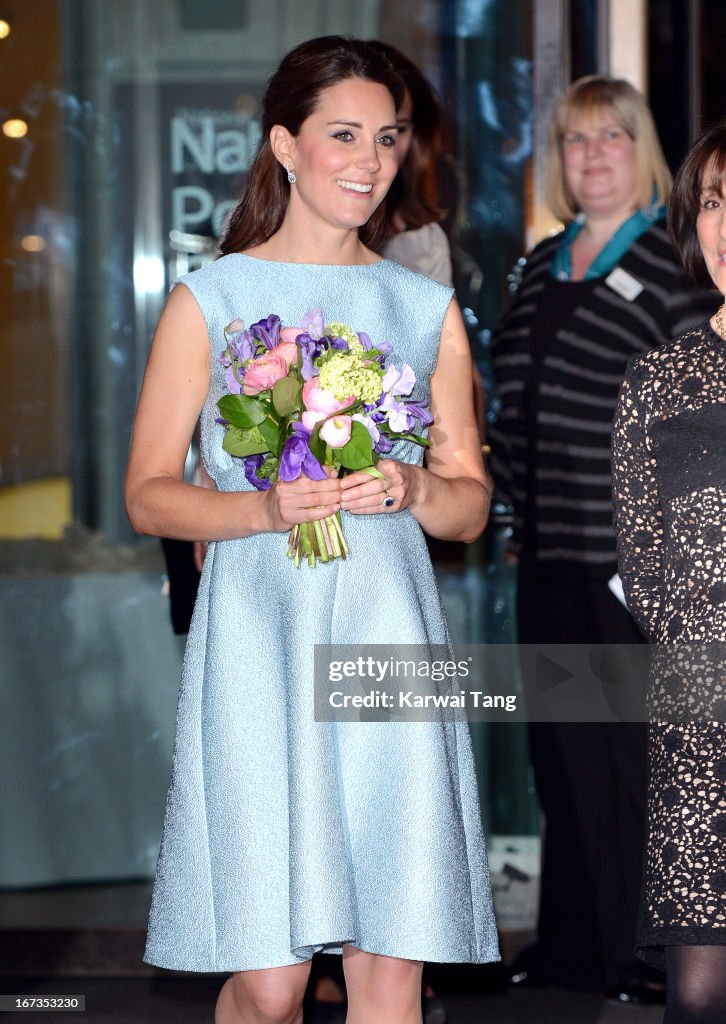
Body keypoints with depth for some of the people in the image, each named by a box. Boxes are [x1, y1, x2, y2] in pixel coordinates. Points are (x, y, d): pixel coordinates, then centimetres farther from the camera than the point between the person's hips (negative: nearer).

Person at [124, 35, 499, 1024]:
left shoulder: (428, 309, 14)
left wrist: (414, 488, -5)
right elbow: (149, 494, 5)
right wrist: (264, 507, -13)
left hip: (388, 638, 3)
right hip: (258, 642, -2)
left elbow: (472, 505, 17)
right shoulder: (210, 300, 6)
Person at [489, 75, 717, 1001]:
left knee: (631, 751, -1)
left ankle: (639, 952, 8)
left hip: (628, 555, -7)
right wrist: (514, 511, 14)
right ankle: (570, 944, 20)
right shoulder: (543, 266, 15)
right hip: (549, 553, 7)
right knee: (561, 752, 11)